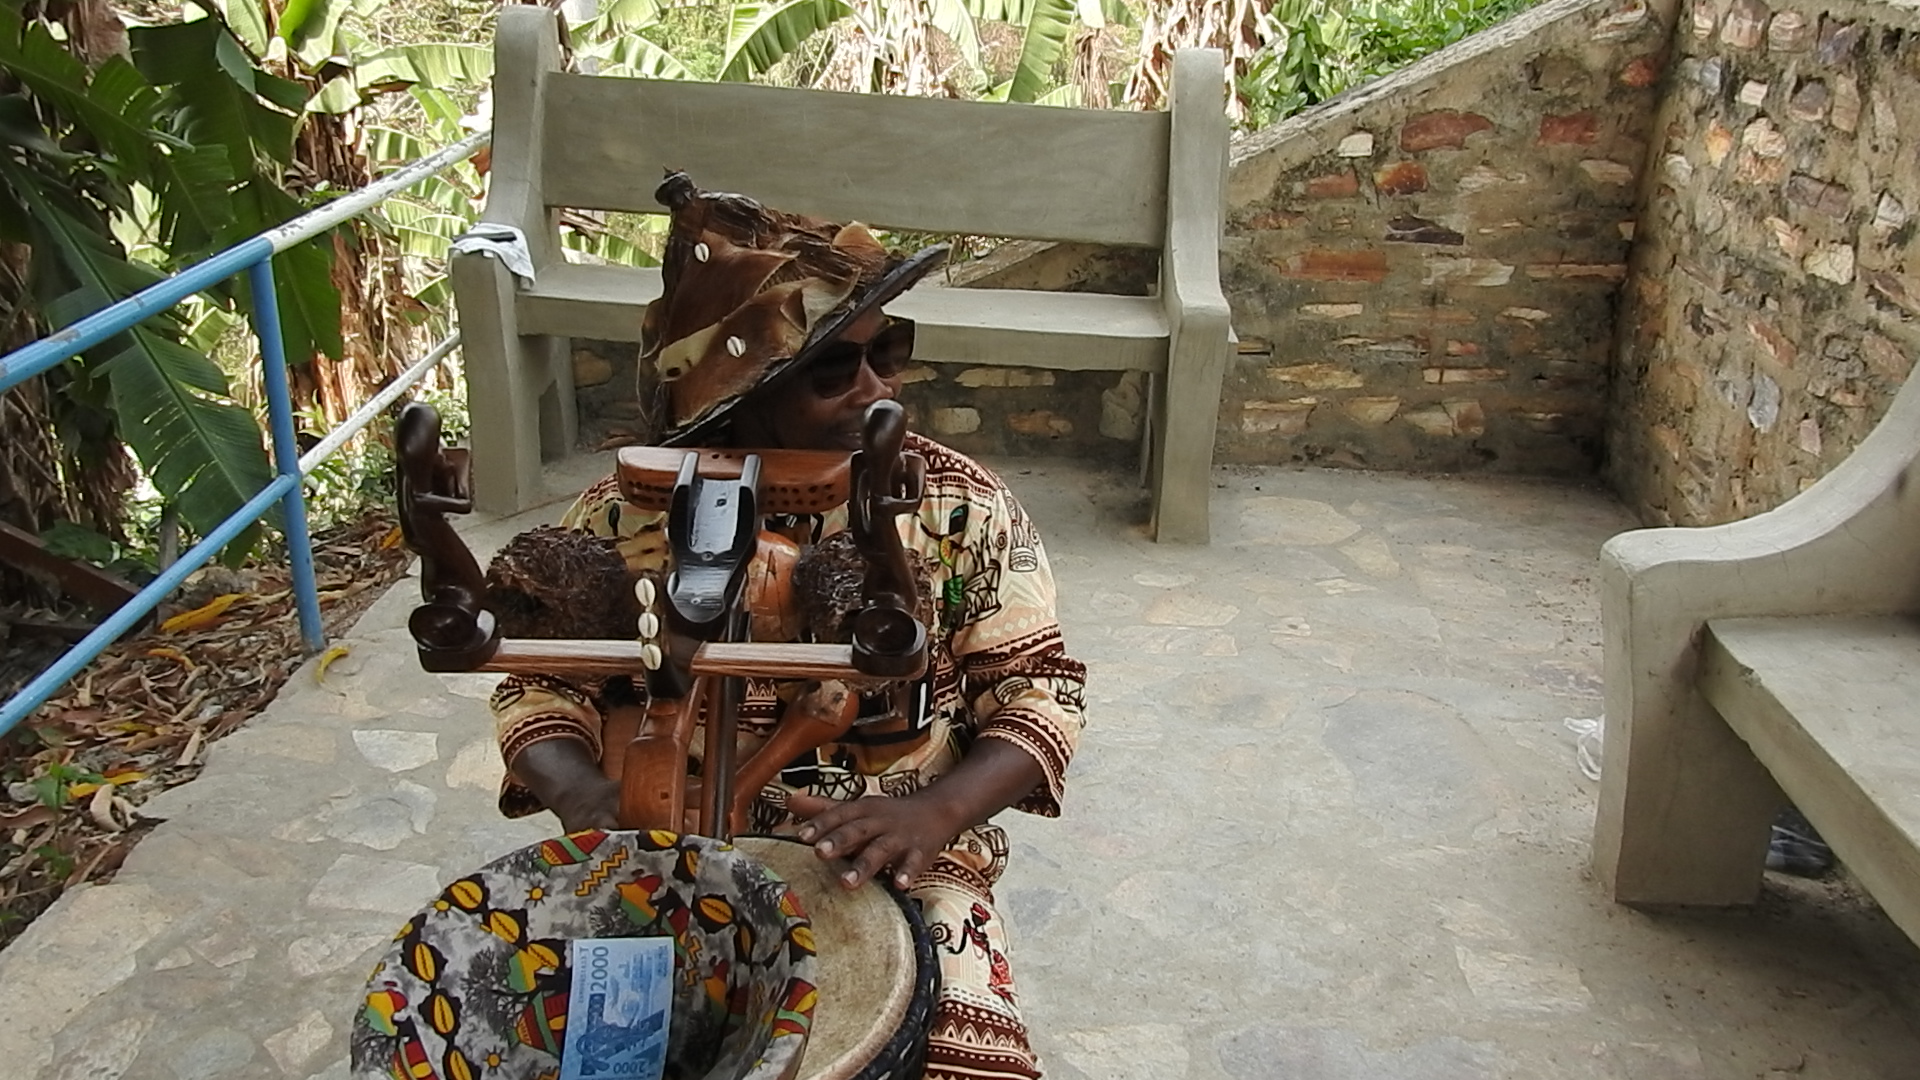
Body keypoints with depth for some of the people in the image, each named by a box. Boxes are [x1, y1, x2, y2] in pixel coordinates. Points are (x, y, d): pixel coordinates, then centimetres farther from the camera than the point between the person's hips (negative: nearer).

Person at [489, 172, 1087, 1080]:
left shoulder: (960, 506, -6)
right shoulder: (625, 516, -5)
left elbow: (1036, 691, -3)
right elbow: (542, 684, 3)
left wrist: (935, 811, -22)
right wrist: (581, 791, -19)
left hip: (895, 870, 0)